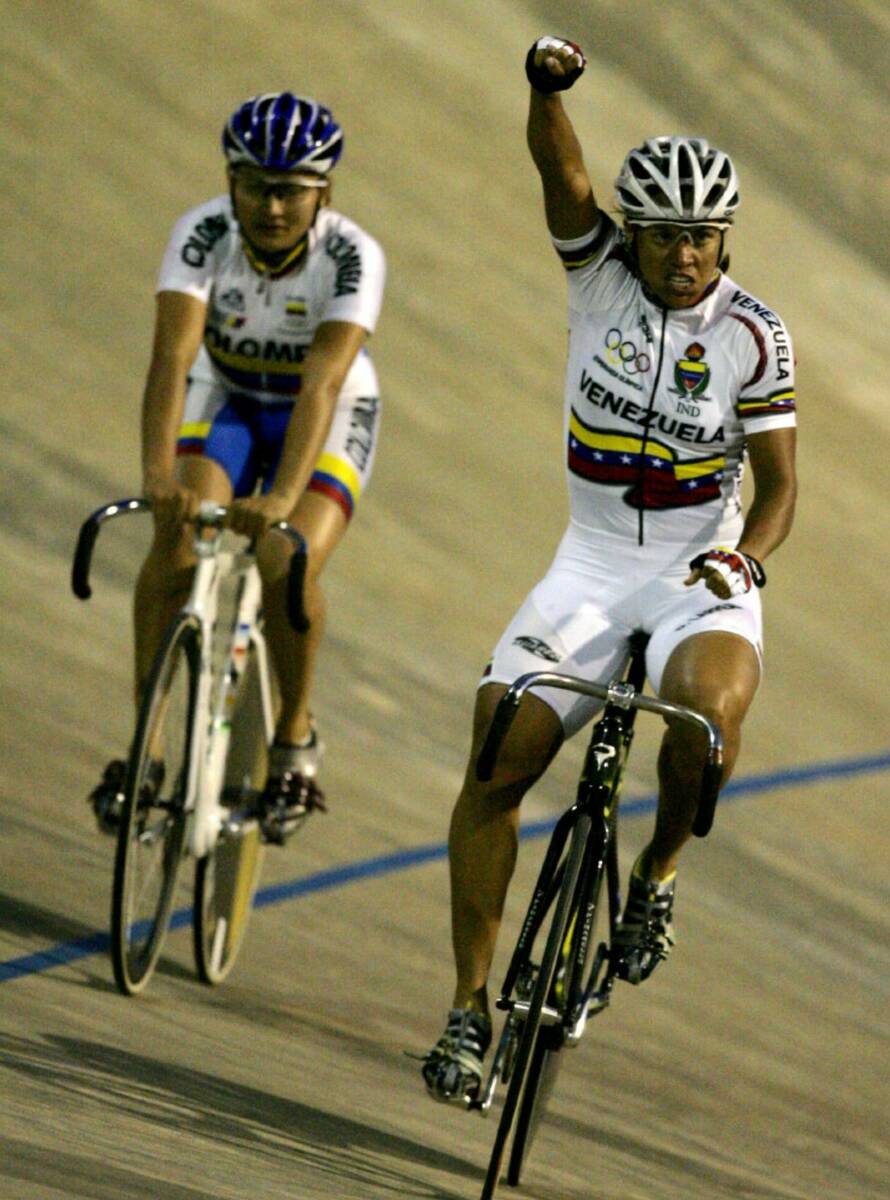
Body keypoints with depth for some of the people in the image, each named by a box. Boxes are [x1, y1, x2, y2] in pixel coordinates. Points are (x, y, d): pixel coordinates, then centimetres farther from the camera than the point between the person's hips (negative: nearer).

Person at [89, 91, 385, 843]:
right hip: (224, 401, 2)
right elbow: (173, 356, -37)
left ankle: (296, 738, 0)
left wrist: (283, 496, -54)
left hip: (328, 419, -2)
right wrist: (159, 471, -53)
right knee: (176, 541, -25)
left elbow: (322, 384, -41)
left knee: (286, 566, -25)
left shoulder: (353, 257, -29)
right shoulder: (204, 236, -26)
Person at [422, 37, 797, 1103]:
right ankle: (469, 1007, -3)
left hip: (699, 574, -2)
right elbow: (560, 169, -20)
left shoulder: (752, 335, -7)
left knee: (712, 706, -36)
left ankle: (658, 874, -6)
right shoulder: (600, 271, -3)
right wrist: (547, 88, -40)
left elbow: (778, 483, -5)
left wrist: (745, 552, -26)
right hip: (590, 567, 2)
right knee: (496, 763, -14)